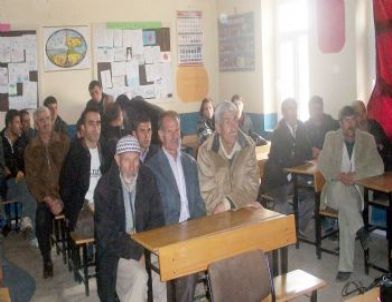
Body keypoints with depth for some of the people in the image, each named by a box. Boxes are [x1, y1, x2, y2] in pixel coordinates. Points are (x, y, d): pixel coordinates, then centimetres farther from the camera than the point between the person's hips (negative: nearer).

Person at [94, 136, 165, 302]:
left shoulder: (147, 179, -2)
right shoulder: (105, 186, -12)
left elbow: (157, 218, 3)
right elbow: (106, 233, -14)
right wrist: (137, 252, -19)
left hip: (146, 245, 3)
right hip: (117, 250, -3)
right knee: (139, 277, -28)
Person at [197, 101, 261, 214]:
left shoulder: (249, 145, 0)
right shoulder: (205, 151, -8)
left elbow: (252, 185, -2)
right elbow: (209, 195, -10)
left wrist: (228, 203, -16)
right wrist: (243, 202, -16)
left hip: (245, 211, 3)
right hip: (218, 216, -3)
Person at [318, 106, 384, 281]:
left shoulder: (367, 139, 4)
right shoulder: (331, 137, 7)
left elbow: (378, 167, -4)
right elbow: (322, 163, 0)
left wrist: (355, 175, -20)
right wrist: (339, 175, -18)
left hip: (358, 189, -1)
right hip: (335, 189, 1)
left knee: (345, 215, -29)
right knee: (339, 189, -35)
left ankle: (346, 267, -21)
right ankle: (360, 229, -22)